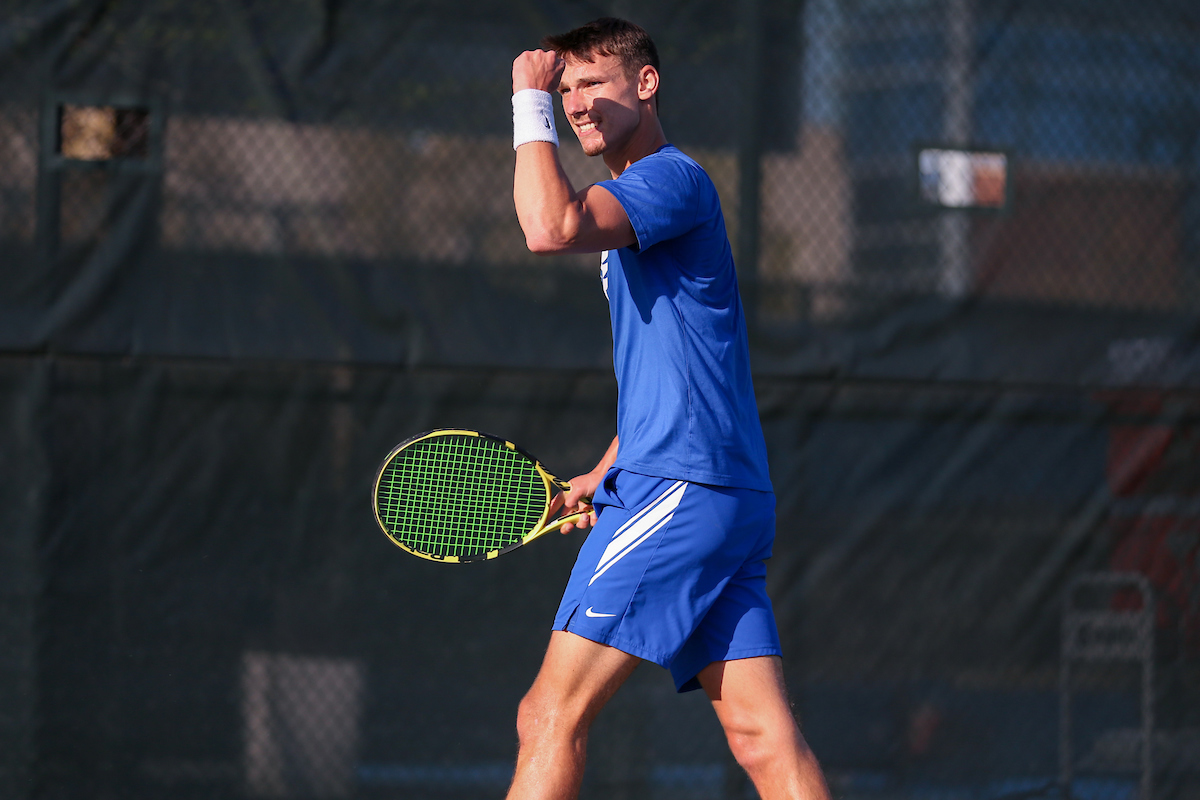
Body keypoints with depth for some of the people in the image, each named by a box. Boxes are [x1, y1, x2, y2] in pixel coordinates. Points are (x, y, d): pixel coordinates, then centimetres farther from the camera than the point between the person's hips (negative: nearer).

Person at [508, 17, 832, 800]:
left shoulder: (673, 177, -7)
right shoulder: (630, 204, 25)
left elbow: (552, 228, -26)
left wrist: (530, 105, -14)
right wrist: (605, 475, 26)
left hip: (681, 491, -10)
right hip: (730, 499, 10)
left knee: (552, 717, -10)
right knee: (765, 737, 0)